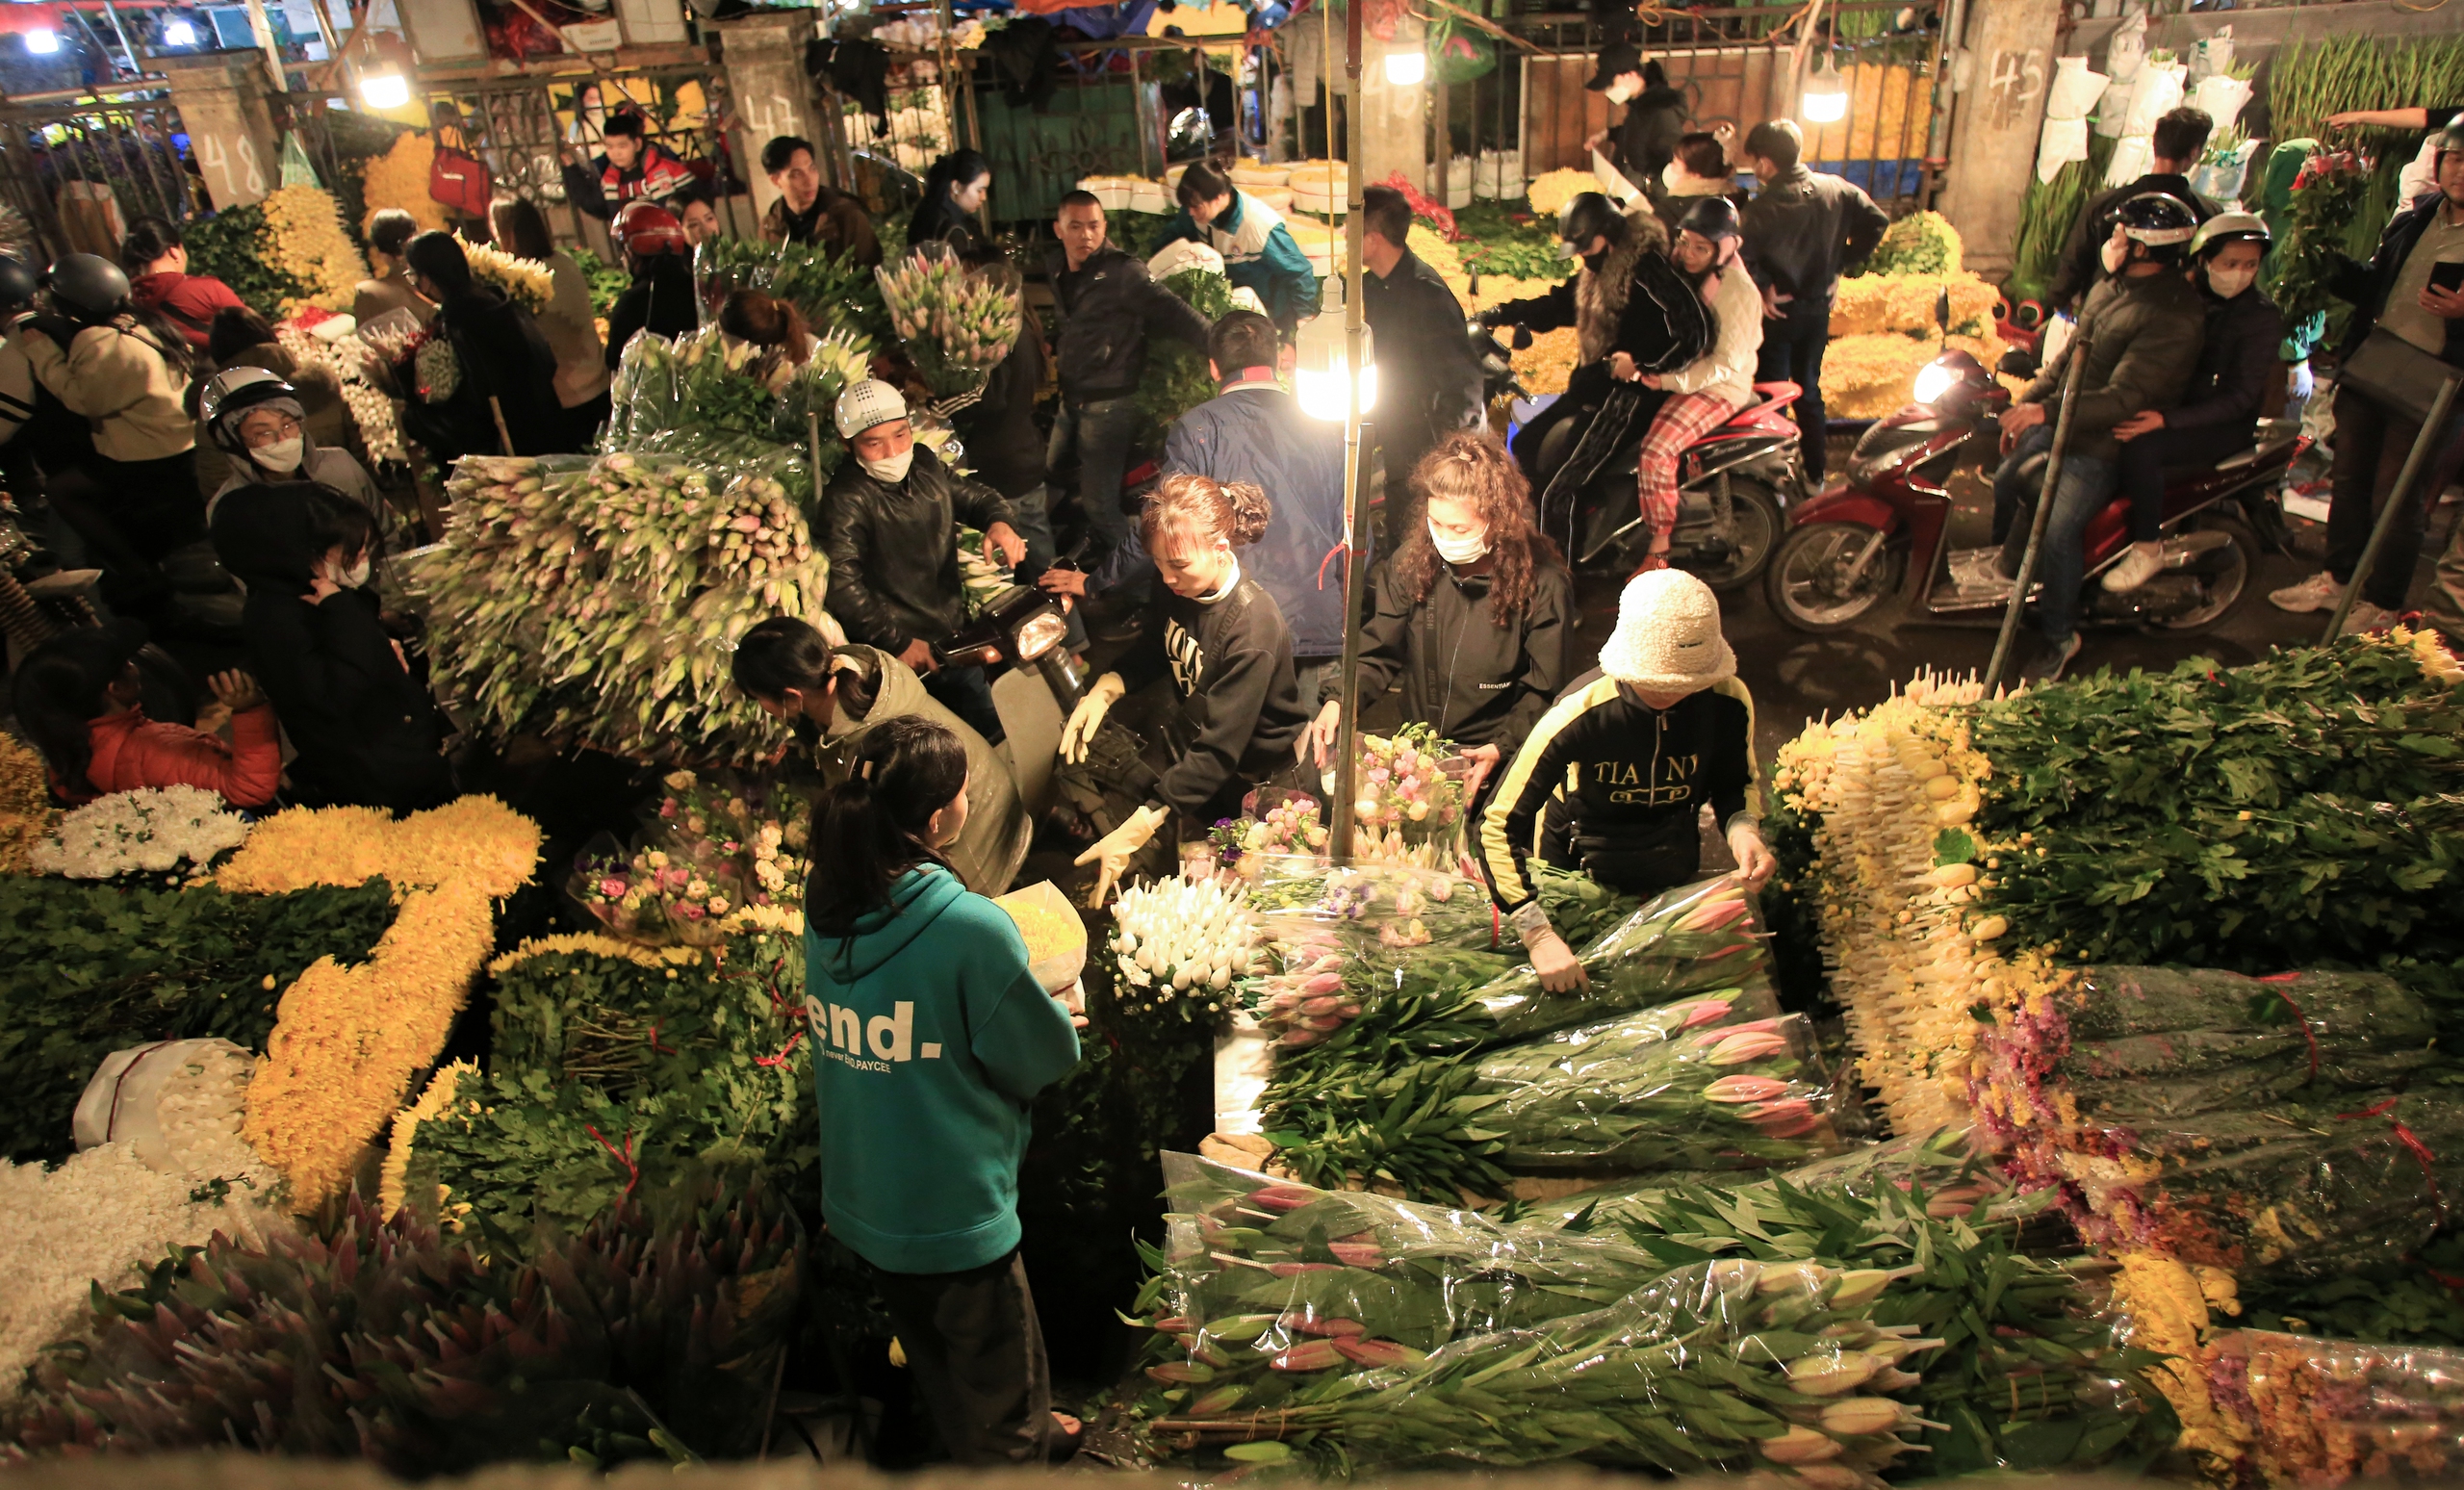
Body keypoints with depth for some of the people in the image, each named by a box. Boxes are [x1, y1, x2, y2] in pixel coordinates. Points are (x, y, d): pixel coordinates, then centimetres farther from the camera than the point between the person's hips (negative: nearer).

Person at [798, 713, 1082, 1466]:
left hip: (860, 1201, 8)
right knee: (1005, 1410, 15)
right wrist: (1054, 1025, 5)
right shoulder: (971, 928, -28)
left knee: (943, 1375, 30)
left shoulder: (824, 904, -7)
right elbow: (1048, 1057, -16)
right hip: (955, 1211, -8)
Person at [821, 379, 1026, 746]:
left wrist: (998, 521, -5)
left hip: (956, 633, 7)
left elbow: (973, 495, 19)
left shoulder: (925, 464, 4)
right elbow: (841, 585, -27)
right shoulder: (847, 499, -18)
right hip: (911, 657, -7)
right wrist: (897, 643, -28)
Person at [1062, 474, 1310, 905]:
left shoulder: (1252, 630, -32)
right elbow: (1154, 650, 12)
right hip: (1193, 738, 8)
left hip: (1245, 775, -8)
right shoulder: (1185, 589, -10)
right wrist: (1103, 690, -10)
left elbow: (1218, 756, -33)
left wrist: (1133, 833, -38)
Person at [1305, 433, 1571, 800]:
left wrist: (1502, 747, -20)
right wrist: (1337, 699, -15)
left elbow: (1543, 691, -5)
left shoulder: (1543, 583, -11)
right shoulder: (1411, 560, -1)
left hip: (1488, 760, -4)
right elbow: (1379, 654, 4)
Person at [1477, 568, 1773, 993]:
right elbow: (1499, 828, -33)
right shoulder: (1579, 712, -36)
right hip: (1580, 874, -3)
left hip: (1677, 877, 3)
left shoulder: (1728, 701, -24)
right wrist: (1540, 937, -40)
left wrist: (1743, 831, -25)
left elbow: (1737, 783, -2)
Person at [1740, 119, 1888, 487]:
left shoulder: (1763, 206, -19)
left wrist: (1763, 289, -15)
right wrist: (1842, 263, 4)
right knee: (1809, 390, 19)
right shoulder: (1836, 190, -2)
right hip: (1819, 306, 5)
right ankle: (1814, 474, 26)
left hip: (1777, 309, -5)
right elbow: (1876, 221, -1)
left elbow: (1742, 259, -30)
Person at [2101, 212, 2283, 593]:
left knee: (2140, 448, -32)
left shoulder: (2262, 317, -12)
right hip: (2169, 401, 6)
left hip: (2225, 425, -6)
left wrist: (2167, 419, -33)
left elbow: (2239, 397, -19)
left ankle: (2149, 548, -18)